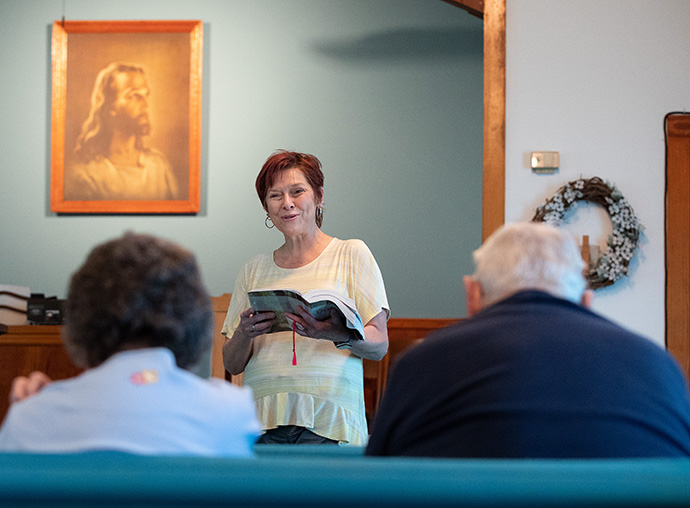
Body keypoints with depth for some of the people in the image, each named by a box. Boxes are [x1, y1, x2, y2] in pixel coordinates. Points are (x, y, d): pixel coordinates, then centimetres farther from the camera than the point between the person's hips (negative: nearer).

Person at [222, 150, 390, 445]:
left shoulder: (352, 254, 9)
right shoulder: (253, 271, 18)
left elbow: (379, 345, 2)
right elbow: (232, 365, 16)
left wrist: (340, 335, -20)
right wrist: (245, 334, -7)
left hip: (328, 421, -2)